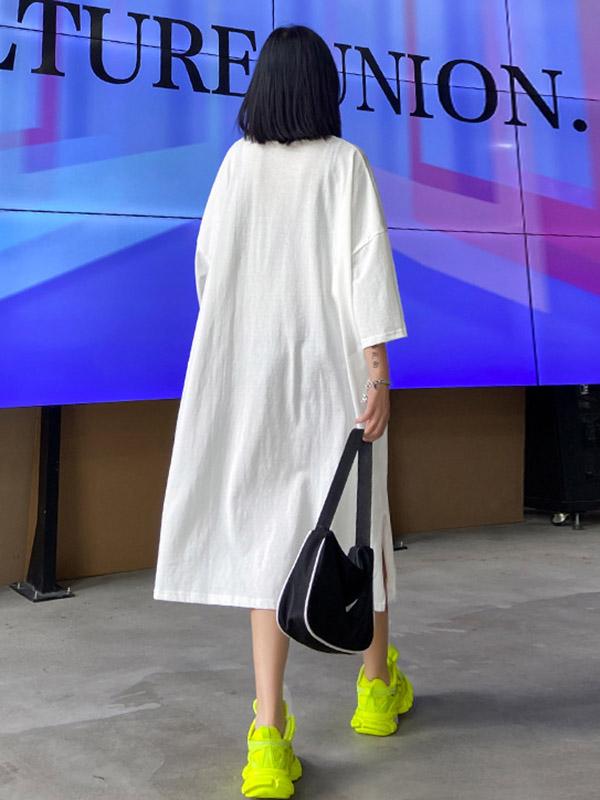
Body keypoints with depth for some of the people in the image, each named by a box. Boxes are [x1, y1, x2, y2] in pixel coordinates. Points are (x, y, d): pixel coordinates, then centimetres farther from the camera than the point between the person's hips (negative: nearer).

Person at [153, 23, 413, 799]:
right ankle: (379, 684, 32)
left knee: (271, 529, 3)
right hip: (331, 365, -2)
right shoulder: (344, 162, -3)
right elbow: (364, 265, -12)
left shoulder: (238, 160, 6)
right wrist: (379, 369, -14)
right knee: (356, 520, 14)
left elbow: (209, 262, 10)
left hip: (251, 372, 2)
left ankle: (270, 734, -4)